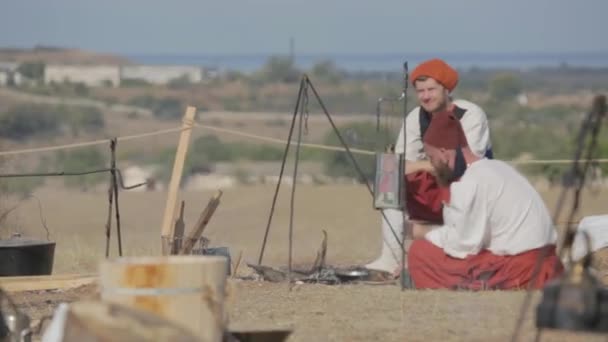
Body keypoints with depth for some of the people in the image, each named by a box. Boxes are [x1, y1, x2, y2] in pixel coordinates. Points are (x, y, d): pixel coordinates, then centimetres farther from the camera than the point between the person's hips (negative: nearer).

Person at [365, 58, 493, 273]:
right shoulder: (416, 117, -1)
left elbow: (465, 164, -28)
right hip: (435, 190, 6)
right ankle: (390, 259, -21)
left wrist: (419, 166, -32)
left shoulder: (470, 115, -18)